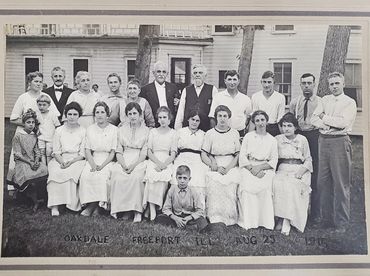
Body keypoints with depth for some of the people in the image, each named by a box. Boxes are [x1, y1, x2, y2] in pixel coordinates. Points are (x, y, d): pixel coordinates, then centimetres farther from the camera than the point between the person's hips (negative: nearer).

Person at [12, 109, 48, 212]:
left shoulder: (34, 136, 14)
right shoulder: (18, 136, -2)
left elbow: (37, 151, 12)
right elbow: (18, 154, -6)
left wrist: (36, 161, -10)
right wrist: (30, 162, -16)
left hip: (34, 161, 4)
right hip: (22, 161, -4)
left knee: (44, 170, -27)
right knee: (29, 175, -33)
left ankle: (39, 197, -14)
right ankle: (35, 200, -13)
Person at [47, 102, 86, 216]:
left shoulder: (83, 131, 8)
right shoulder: (59, 131, 13)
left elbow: (83, 154, 2)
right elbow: (56, 152, 7)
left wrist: (71, 162, -15)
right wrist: (62, 162, -14)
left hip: (77, 160, -1)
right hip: (60, 160, 1)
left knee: (72, 172, -33)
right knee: (56, 172, -30)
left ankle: (73, 203, -25)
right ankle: (55, 206, -32)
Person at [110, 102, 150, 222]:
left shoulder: (146, 130, 9)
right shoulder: (121, 129, 17)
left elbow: (144, 153, 2)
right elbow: (118, 151, 10)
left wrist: (133, 165, -14)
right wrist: (123, 165, -9)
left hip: (139, 161, -2)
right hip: (123, 160, 2)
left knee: (136, 177, -33)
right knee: (117, 178, -29)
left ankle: (137, 210, -29)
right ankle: (117, 209, -23)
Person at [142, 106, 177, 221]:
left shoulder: (173, 133, 12)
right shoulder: (153, 131, 17)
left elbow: (173, 154, 5)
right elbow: (149, 152, 8)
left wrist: (164, 164, -14)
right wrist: (157, 162, -10)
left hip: (167, 161, -1)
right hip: (153, 160, 1)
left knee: (164, 177, -33)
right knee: (151, 176, -31)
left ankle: (157, 206, -22)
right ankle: (152, 210, -32)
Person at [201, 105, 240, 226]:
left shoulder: (235, 133, 12)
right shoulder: (210, 133, 9)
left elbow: (238, 155, 8)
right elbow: (203, 155, 4)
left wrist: (228, 168, -8)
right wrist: (215, 166, -11)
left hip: (231, 166, 1)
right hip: (214, 167, 0)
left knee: (231, 182, -30)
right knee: (213, 182, -31)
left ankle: (229, 217, -18)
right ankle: (216, 217, -25)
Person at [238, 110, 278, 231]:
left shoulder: (272, 140, 15)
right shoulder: (248, 136, 13)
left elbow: (274, 161, 7)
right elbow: (242, 157, 5)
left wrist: (260, 167, -11)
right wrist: (252, 168, -11)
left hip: (265, 168, 0)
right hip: (248, 167, 0)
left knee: (264, 186, -31)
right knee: (247, 184, -31)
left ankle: (265, 220, -22)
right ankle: (248, 220, -26)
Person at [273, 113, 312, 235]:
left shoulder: (302, 140, 10)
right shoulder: (277, 139, 13)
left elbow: (308, 159, 11)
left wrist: (301, 170, -7)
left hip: (299, 170, -1)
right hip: (282, 169, 1)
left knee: (292, 185, -33)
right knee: (276, 183, -32)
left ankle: (286, 221, -29)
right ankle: (281, 218, -25)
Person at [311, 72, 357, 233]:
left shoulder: (350, 102, 0)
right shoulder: (325, 100, 15)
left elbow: (343, 122, -14)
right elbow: (314, 119, 5)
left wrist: (325, 118, -3)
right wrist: (325, 125, -13)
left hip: (339, 142, -5)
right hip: (323, 141, 5)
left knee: (341, 183, -2)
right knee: (323, 182, 8)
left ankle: (341, 222, 7)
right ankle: (326, 218, 19)